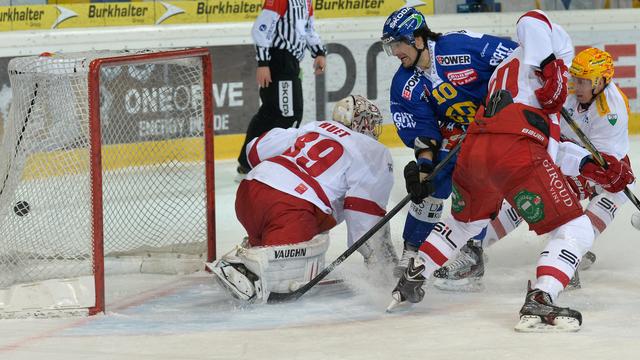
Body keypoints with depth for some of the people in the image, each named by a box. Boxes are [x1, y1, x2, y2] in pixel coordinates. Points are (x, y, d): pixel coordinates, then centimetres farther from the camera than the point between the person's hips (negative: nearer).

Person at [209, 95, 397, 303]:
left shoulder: (315, 127, 30)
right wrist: (387, 268, 9)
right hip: (291, 208, -8)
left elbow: (256, 149, 27)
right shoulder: (376, 154, 12)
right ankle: (244, 267, -42)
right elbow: (367, 219, 2)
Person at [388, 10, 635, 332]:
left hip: (472, 150, 8)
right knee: (574, 231, -3)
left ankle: (411, 280, 39)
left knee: (465, 221, 37)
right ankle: (538, 304, -19)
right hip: (516, 155, -8)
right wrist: (550, 70, -8)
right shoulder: (540, 60, 19)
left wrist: (591, 166, 22)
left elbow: (549, 149, 30)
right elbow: (531, 20, -5)